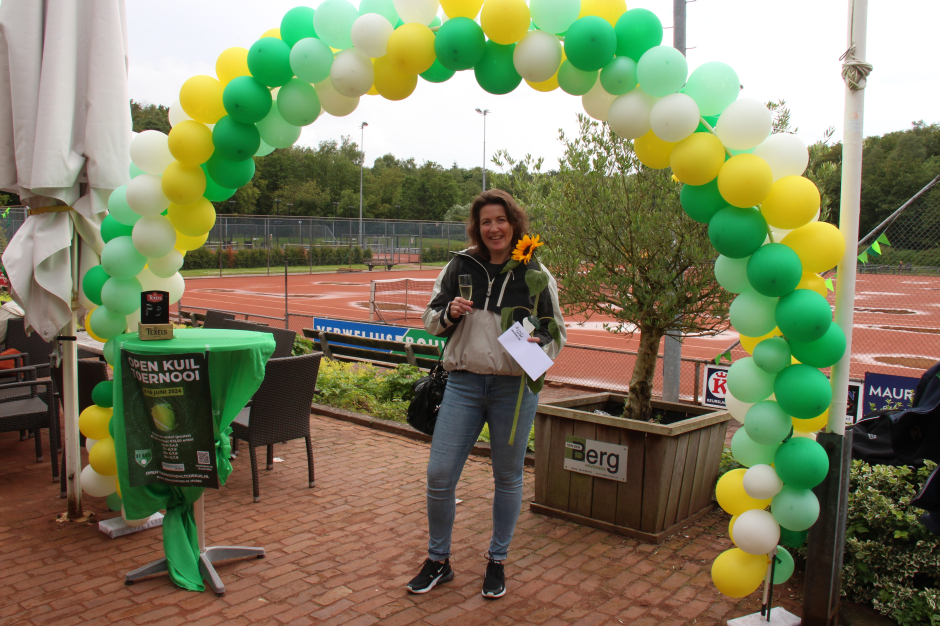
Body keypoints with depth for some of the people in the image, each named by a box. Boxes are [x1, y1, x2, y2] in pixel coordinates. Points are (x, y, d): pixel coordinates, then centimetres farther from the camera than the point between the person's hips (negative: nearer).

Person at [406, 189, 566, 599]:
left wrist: (539, 346, -17)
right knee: (439, 474, -1)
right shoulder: (460, 266, 4)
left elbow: (557, 332, 5)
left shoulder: (535, 273, 0)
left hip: (515, 388, -1)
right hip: (464, 384, 1)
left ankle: (497, 562, 31)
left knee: (508, 477, 11)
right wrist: (449, 313, -12)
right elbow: (431, 319, 11)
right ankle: (438, 561, 21)